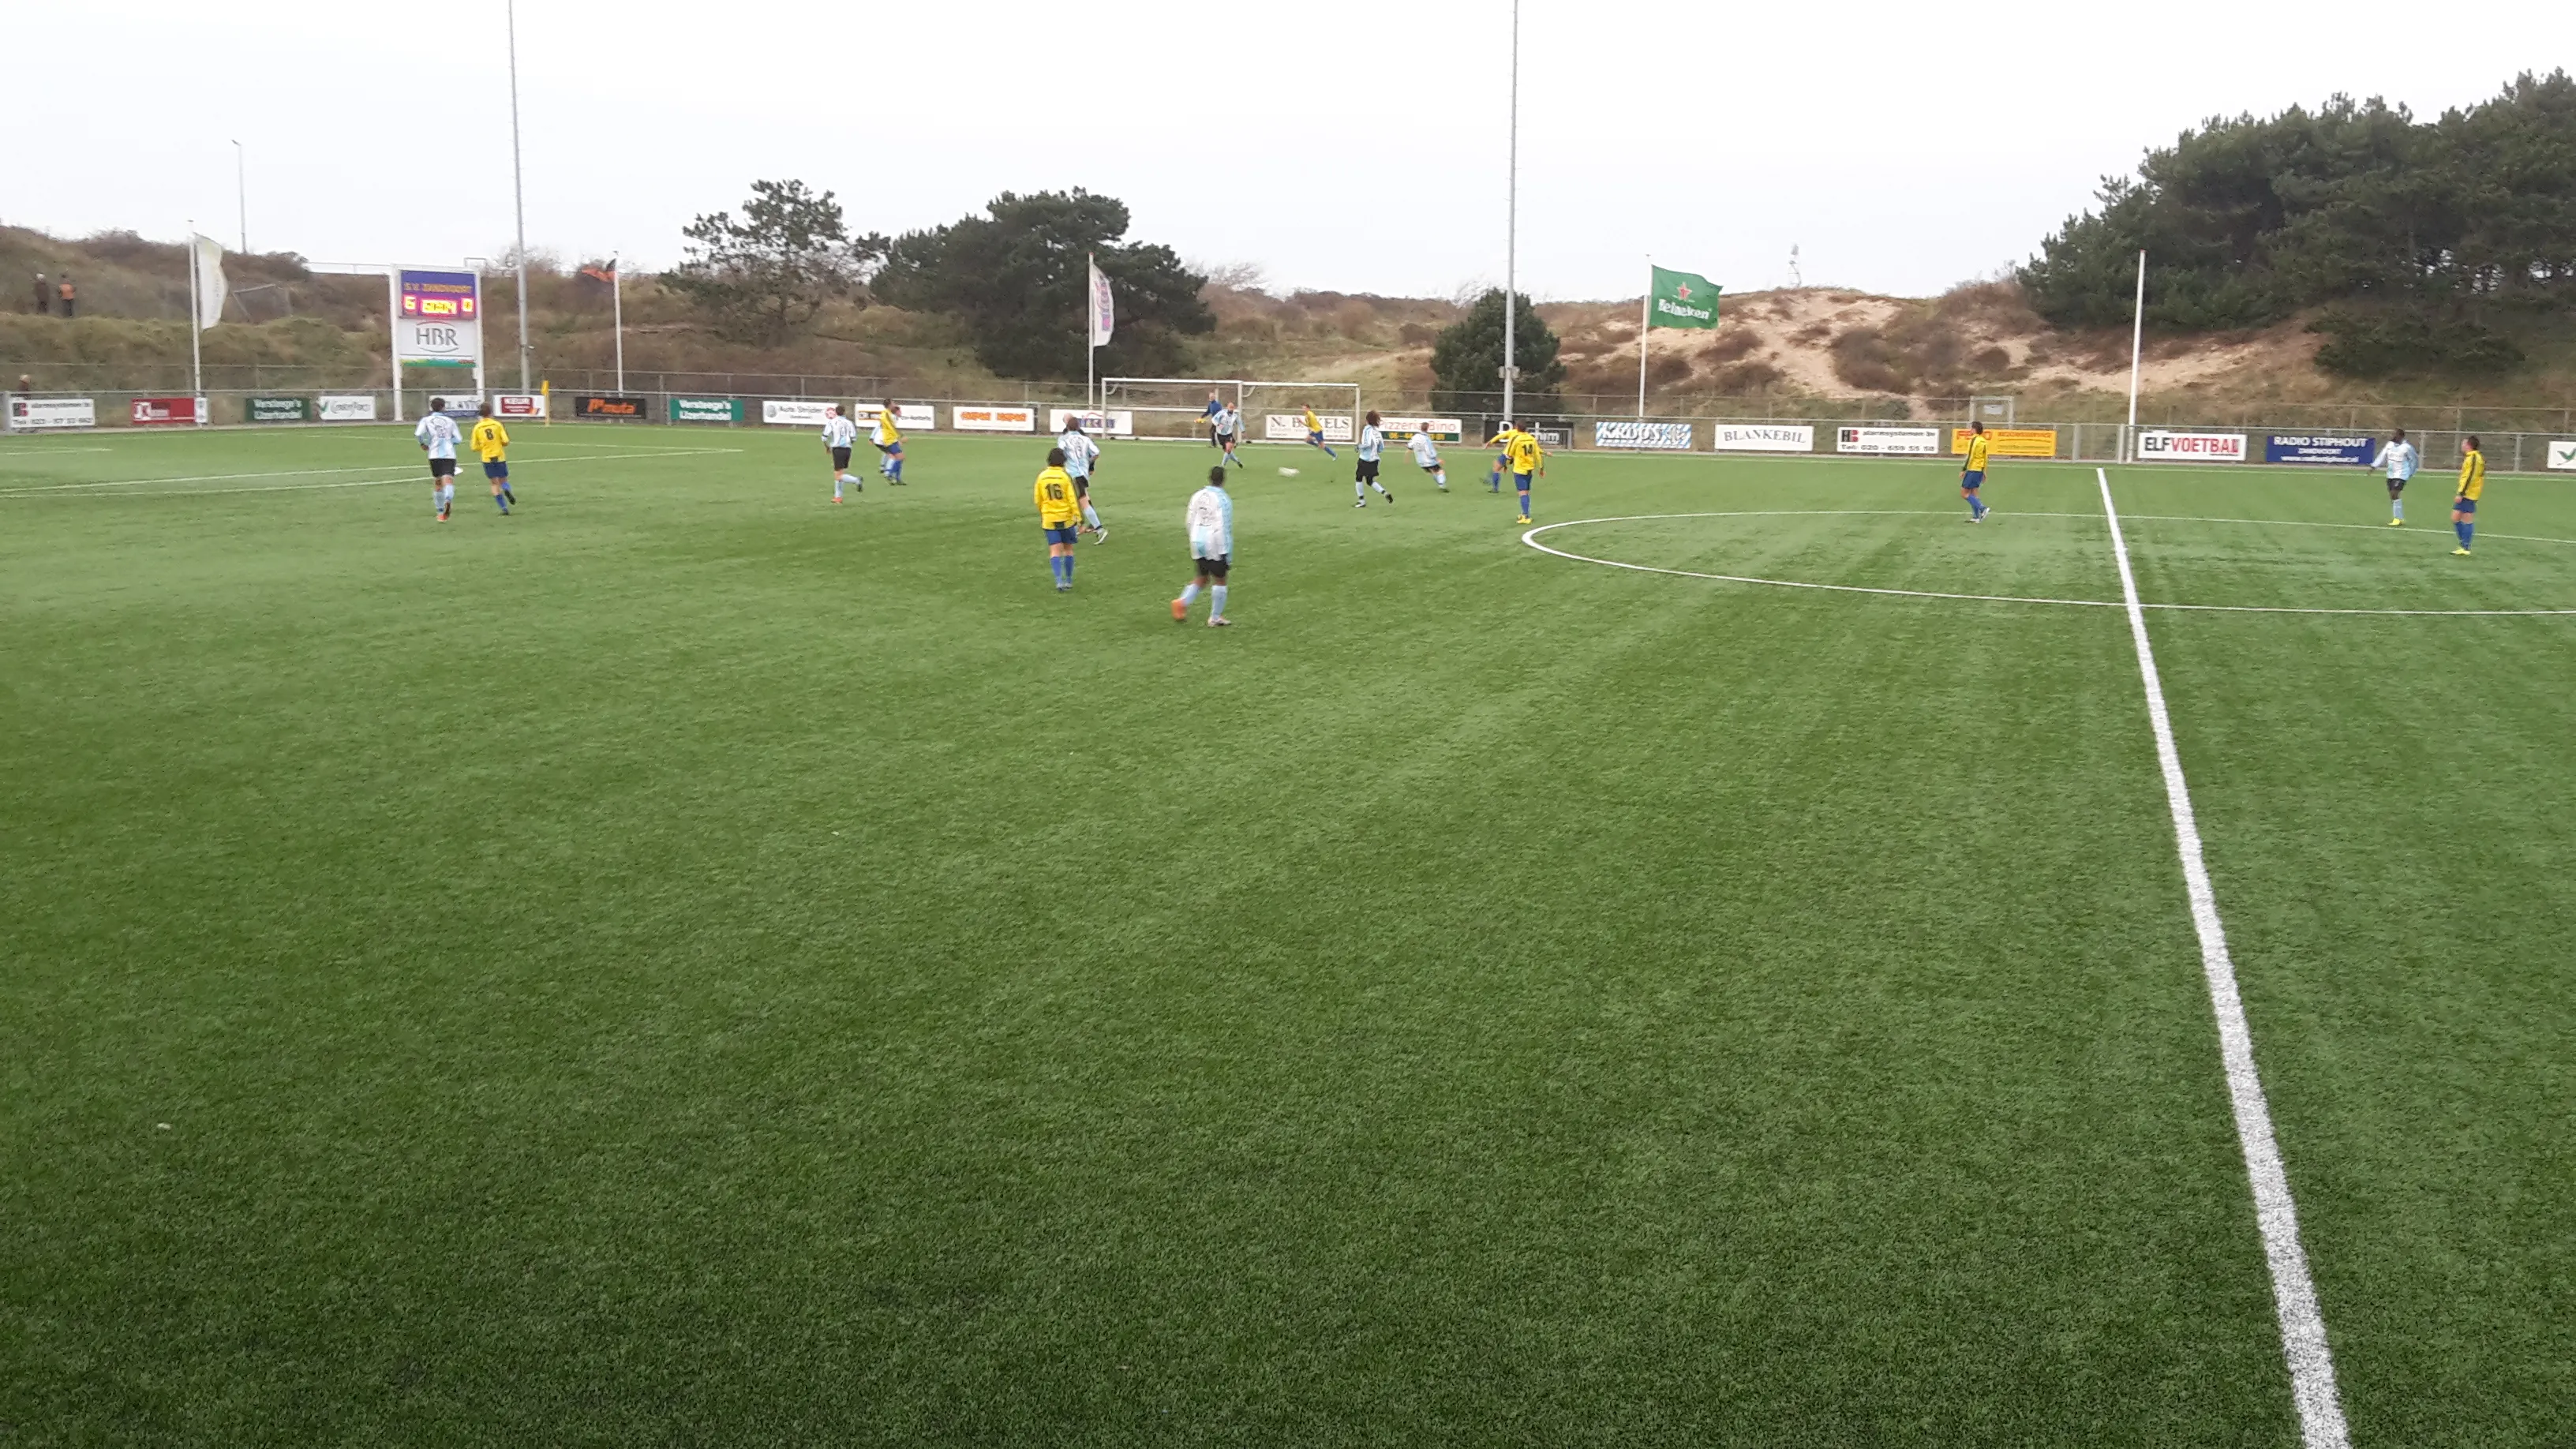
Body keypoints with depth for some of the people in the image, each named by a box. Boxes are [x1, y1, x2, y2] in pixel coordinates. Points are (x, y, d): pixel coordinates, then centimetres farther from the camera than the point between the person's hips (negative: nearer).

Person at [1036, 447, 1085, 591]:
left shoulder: (1042, 476, -2)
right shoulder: (1066, 476, -10)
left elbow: (1038, 500, 7)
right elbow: (1073, 499, -12)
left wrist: (1041, 515, 24)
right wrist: (1079, 520, -9)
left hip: (1049, 520, 1)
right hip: (1066, 518, -1)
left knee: (1055, 551, 0)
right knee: (1068, 549, 14)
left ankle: (1059, 580, -16)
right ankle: (1068, 580, 20)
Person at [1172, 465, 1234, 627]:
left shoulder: (1197, 496, 3)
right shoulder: (1224, 500, -15)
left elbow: (1189, 521, 8)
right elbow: (1224, 528, -18)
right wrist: (1229, 555, -12)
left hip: (1198, 545, 6)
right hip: (1215, 546, -6)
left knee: (1201, 579, 19)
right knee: (1219, 580, 11)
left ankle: (1182, 603, -2)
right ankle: (1215, 618, 17)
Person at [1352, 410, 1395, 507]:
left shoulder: (1367, 429, -13)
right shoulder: (1377, 432, 6)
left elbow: (1367, 444, -24)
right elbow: (1382, 448, 8)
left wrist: (1359, 447, -7)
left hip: (1365, 459, -6)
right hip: (1374, 459, 6)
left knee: (1358, 478, 11)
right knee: (1370, 481, 17)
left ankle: (1362, 501, 13)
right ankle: (1385, 493, -2)